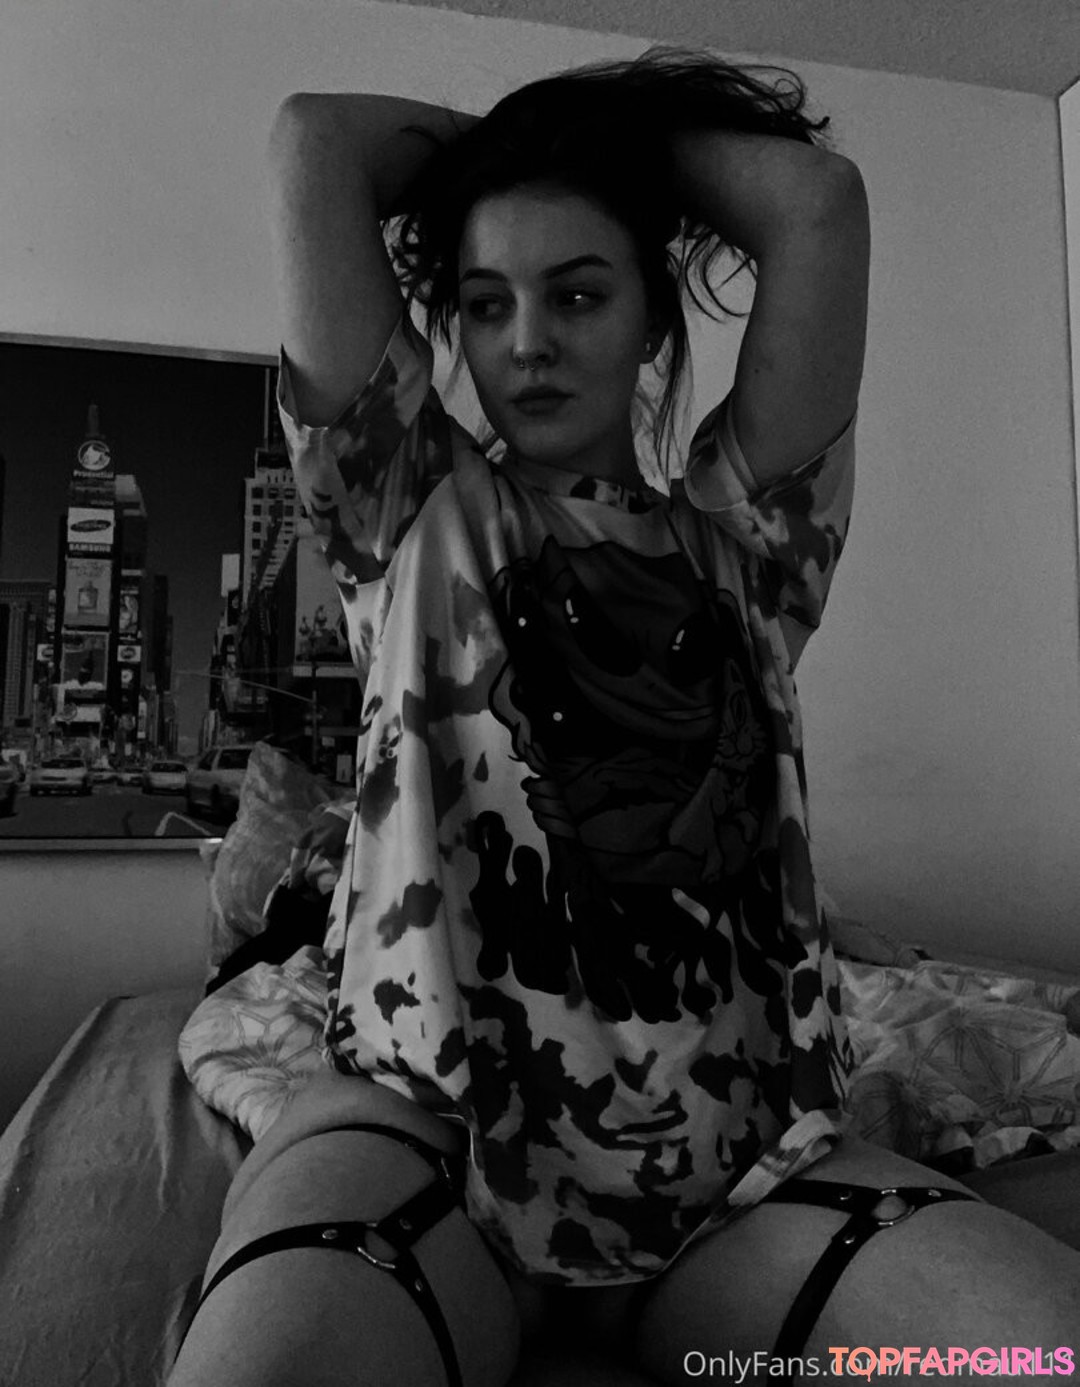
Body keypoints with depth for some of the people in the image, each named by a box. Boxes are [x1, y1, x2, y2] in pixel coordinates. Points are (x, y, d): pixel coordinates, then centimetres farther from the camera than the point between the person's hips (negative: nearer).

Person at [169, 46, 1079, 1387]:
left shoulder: (737, 532, 13)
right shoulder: (417, 511, 9)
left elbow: (815, 199, 6)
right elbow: (314, 139, 7)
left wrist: (613, 131, 20)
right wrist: (499, 138, 21)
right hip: (427, 1118, -2)